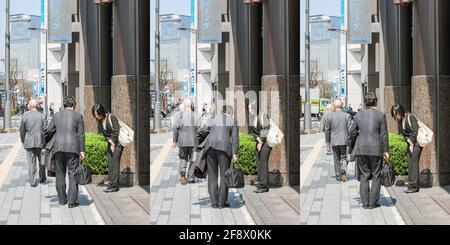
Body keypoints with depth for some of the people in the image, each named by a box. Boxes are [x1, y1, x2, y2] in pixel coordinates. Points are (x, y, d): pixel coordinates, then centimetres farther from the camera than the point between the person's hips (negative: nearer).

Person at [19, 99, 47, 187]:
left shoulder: (25, 116, -5)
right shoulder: (42, 116, -5)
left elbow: (22, 131, -1)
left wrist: (23, 141, 12)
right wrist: (45, 141, 7)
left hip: (29, 143, -1)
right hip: (40, 142, 1)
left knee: (31, 163, 4)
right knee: (42, 161, 16)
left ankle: (33, 181, 2)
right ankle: (42, 178, 27)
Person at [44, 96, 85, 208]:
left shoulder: (57, 116, 10)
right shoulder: (78, 116, 2)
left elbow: (49, 131, 10)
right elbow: (81, 135, -1)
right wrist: (81, 150, 0)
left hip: (59, 147, 3)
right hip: (73, 148, -3)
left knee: (60, 174, 12)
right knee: (73, 174, 0)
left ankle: (62, 199, 16)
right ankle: (72, 201, -4)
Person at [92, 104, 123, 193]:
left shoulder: (111, 118, -19)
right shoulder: (99, 120, 2)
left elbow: (116, 132, -17)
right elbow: (104, 133, 7)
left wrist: (113, 144, -12)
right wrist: (110, 141, -9)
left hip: (118, 142, -8)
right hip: (110, 142, 8)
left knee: (115, 163, -12)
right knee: (110, 163, 4)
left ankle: (114, 186, -14)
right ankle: (111, 184, 7)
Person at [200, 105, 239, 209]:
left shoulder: (213, 119, 18)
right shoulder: (232, 121, 10)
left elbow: (201, 131, 13)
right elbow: (235, 138, 2)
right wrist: (234, 153, 1)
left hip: (210, 147, 3)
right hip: (224, 148, -3)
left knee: (212, 175, 10)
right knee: (224, 175, 7)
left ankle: (214, 202, 8)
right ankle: (222, 202, 6)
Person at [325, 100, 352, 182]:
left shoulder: (330, 116, -3)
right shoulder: (347, 116, -4)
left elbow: (327, 130, 3)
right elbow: (350, 129, -5)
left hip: (334, 141, 1)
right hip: (344, 141, -1)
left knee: (337, 159, 11)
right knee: (343, 157, 9)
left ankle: (338, 176, 14)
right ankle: (343, 171, -15)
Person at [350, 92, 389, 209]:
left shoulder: (358, 115, 2)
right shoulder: (380, 115, -6)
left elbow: (352, 132, 7)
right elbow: (384, 135, -6)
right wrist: (386, 151, 0)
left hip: (361, 149, 3)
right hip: (376, 150, -3)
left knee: (364, 176, 9)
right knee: (376, 176, 7)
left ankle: (365, 202, 9)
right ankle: (373, 202, 5)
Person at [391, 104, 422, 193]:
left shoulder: (410, 117, -16)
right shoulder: (399, 120, 7)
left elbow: (415, 131, -18)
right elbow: (404, 133, 9)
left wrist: (412, 144, -14)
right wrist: (408, 141, -10)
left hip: (417, 141, -8)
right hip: (410, 141, 8)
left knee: (414, 162, -12)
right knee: (410, 162, 7)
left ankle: (414, 186, -13)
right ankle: (411, 183, 12)